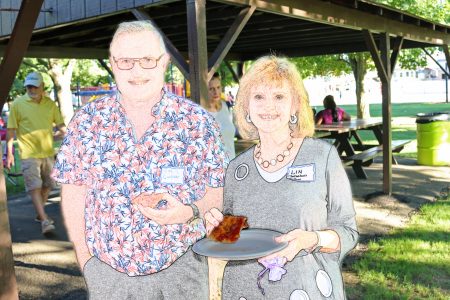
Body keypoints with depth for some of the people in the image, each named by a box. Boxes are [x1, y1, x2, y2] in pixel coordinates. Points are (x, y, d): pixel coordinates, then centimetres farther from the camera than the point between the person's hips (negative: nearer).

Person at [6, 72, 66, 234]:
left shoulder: (50, 104, 7)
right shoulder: (17, 104, -3)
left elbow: (61, 124, 12)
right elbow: (11, 130, -1)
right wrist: (9, 153, -3)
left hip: (48, 152, 4)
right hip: (29, 153, -4)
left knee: (47, 185, 12)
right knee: (35, 187, -9)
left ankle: (39, 214, 28)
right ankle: (44, 220, -11)